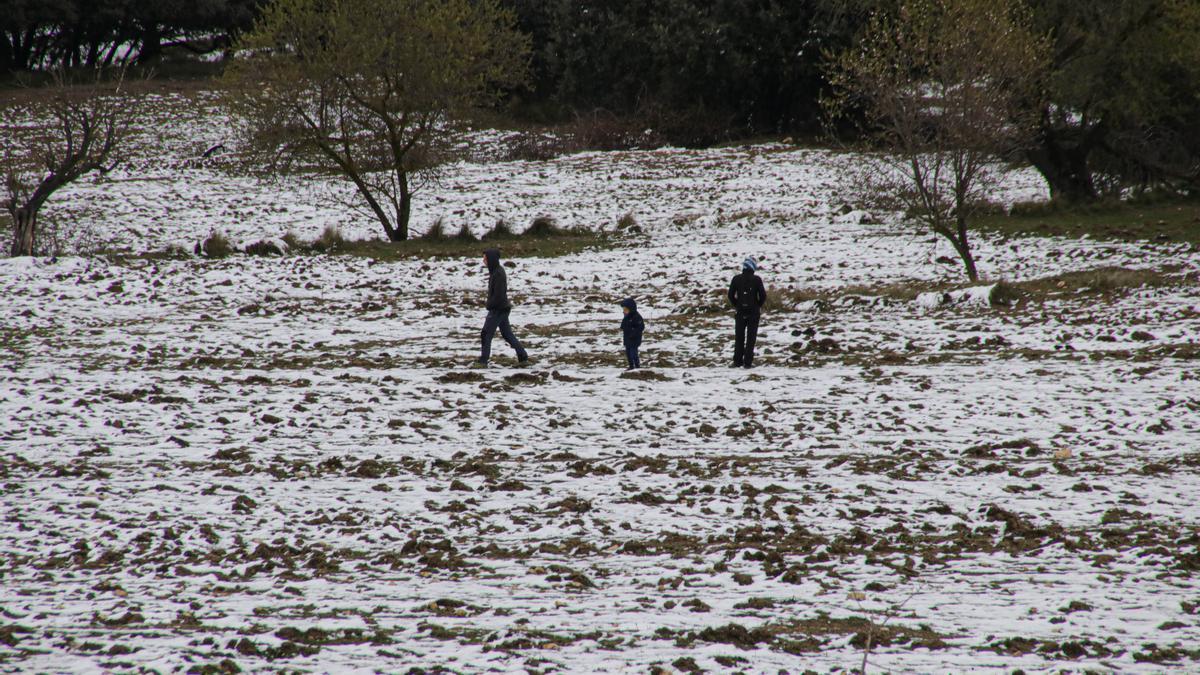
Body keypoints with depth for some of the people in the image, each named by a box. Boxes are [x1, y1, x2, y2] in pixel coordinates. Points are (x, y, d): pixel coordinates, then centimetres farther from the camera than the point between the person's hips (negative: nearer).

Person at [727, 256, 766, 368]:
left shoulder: (736, 279, -2)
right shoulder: (756, 279, -9)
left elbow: (731, 295, -1)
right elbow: (763, 295, -9)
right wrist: (759, 305, 9)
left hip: (740, 312, 2)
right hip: (753, 312, -2)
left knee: (739, 338, 11)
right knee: (751, 338, 3)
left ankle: (737, 361, 9)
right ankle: (748, 362, -3)